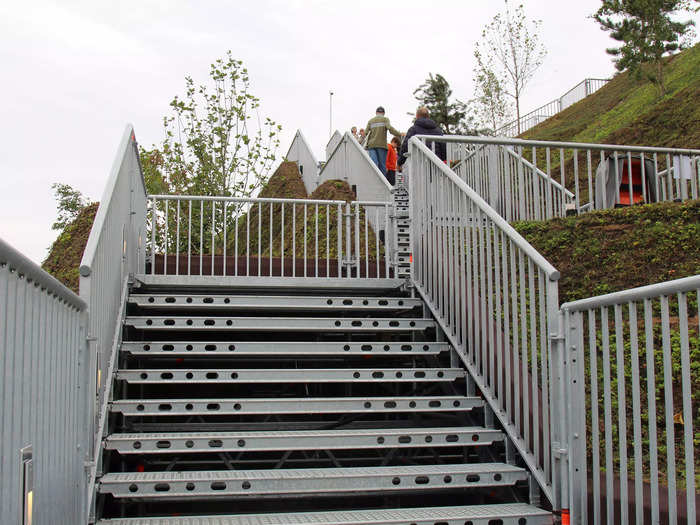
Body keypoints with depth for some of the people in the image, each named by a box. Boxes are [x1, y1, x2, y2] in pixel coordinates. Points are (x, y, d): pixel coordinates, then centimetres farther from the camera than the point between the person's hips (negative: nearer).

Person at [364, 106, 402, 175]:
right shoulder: (385, 119, 6)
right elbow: (390, 129, -11)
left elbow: (366, 133, 8)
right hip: (382, 145, -2)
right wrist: (400, 134, -11)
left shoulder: (371, 121, 15)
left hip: (371, 145, 2)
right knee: (382, 165, 1)